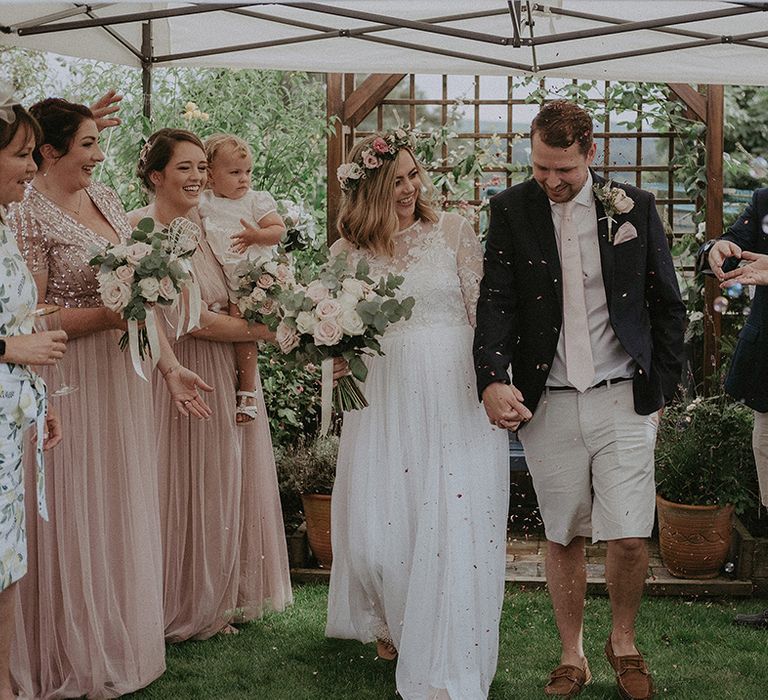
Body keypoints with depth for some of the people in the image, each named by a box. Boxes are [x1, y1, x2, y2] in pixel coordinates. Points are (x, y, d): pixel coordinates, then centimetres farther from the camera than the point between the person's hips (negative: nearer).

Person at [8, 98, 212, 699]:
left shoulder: (103, 196, 9)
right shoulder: (29, 219, -14)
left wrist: (170, 364, 9)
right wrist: (111, 314, -20)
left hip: (124, 377, 8)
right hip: (72, 385, -7)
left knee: (124, 510, 16)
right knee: (77, 521, 3)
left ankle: (122, 640, 31)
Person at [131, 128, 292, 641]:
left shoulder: (207, 226, 9)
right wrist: (266, 330, -16)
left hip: (230, 372, 7)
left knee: (230, 490, 14)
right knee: (188, 491, 3)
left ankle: (226, 598, 29)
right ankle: (187, 609, 19)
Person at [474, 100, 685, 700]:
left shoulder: (634, 207, 2)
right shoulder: (511, 210, 2)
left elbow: (668, 306, 9)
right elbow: (497, 300, -5)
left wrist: (663, 387, 5)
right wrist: (493, 379, -21)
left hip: (623, 400, 0)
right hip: (548, 402, 1)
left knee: (629, 540, -4)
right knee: (564, 538, 9)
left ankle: (624, 643, 22)